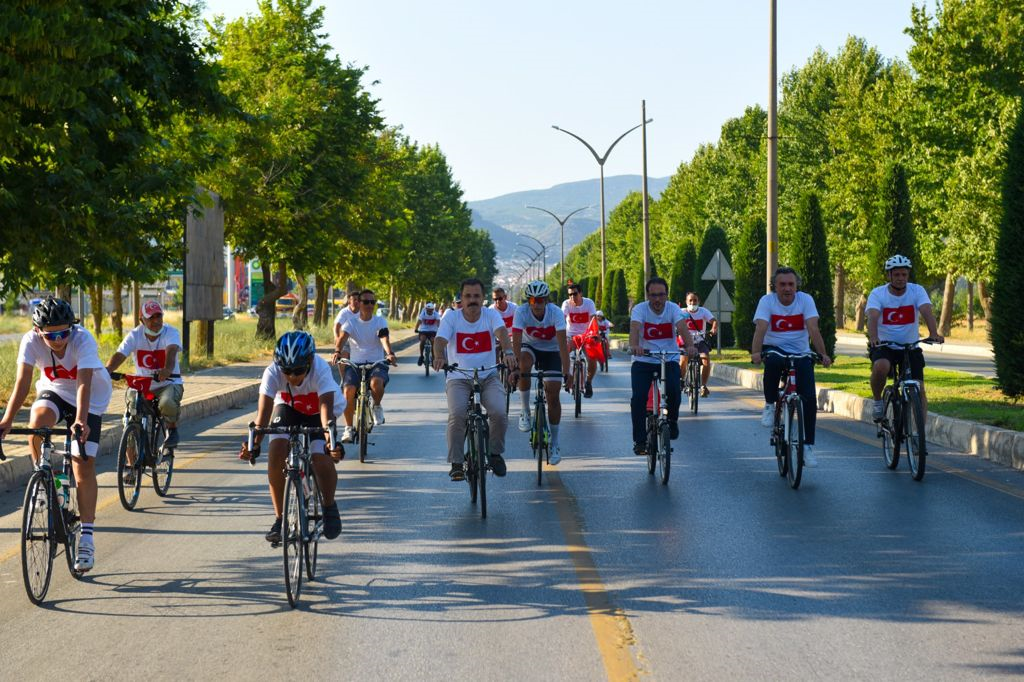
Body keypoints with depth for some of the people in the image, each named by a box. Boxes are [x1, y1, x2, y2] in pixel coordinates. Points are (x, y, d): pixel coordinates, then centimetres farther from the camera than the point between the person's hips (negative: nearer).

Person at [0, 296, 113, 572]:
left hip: (90, 399, -2)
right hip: (54, 392, 2)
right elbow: (22, 382, -31)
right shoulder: (31, 341, -24)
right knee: (37, 420, -33)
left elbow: (84, 383, -41)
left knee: (84, 466, -10)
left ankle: (87, 538, -4)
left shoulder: (83, 339, -32)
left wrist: (81, 420, -55)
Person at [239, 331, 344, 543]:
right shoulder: (273, 372, -31)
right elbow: (264, 411, -37)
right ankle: (279, 518, -9)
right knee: (276, 451, -24)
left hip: (316, 413, -2)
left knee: (321, 459, -25)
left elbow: (326, 407, -46)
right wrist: (254, 445, -50)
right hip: (288, 408, 2)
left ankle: (329, 506, 6)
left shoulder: (320, 369, -36)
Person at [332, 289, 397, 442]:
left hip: (377, 363, -1)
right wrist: (337, 351, -36)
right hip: (355, 364, 1)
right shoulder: (351, 322, 4)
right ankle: (348, 428, -8)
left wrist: (390, 354, -37)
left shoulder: (380, 321, 3)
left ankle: (377, 407, -2)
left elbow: (384, 339, -15)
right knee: (349, 390, -26)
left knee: (376, 383, -36)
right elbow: (342, 338, -14)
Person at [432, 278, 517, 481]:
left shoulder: (491, 315, -1)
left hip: (488, 377, 1)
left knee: (499, 413, -23)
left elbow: (501, 332, -21)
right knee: (457, 415, -27)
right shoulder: (451, 317, -3)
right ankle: (456, 464, -13)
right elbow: (441, 340, -18)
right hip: (459, 378, -1)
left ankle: (495, 453, 4)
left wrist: (508, 352, -44)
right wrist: (439, 357, -42)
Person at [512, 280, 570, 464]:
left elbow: (562, 343, -33)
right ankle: (525, 412, -15)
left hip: (551, 350, 0)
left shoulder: (556, 313, -28)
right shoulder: (521, 312, -27)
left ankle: (554, 443, 4)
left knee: (553, 394, -8)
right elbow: (516, 342, -31)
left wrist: (566, 373, -39)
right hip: (530, 346, 0)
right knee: (523, 366, -35)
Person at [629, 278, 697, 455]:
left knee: (674, 390, -25)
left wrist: (690, 346, -45)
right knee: (638, 397, -16)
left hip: (669, 360, 0)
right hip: (643, 361, 0)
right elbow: (634, 328, -30)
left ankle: (672, 420, 5)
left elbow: (682, 328, -24)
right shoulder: (640, 309, -11)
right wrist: (634, 346, -52)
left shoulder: (673, 309, -7)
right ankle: (639, 440, -5)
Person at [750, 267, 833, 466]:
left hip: (800, 354, 2)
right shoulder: (767, 301, -9)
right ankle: (769, 405, -15)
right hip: (775, 350, -1)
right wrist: (756, 353, -41)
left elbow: (813, 329, -18)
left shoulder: (805, 300, -7)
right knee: (773, 361, -39)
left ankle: (808, 446, -2)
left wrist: (823, 354, -32)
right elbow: (761, 328, -23)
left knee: (810, 398, -14)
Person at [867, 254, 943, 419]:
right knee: (881, 366, -34)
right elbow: (873, 317, -26)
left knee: (919, 390, -9)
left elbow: (927, 312, -23)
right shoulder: (877, 293, -10)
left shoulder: (917, 291, -7)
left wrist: (934, 334, -43)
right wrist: (873, 337, -47)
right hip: (884, 345, -2)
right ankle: (877, 400, -7)